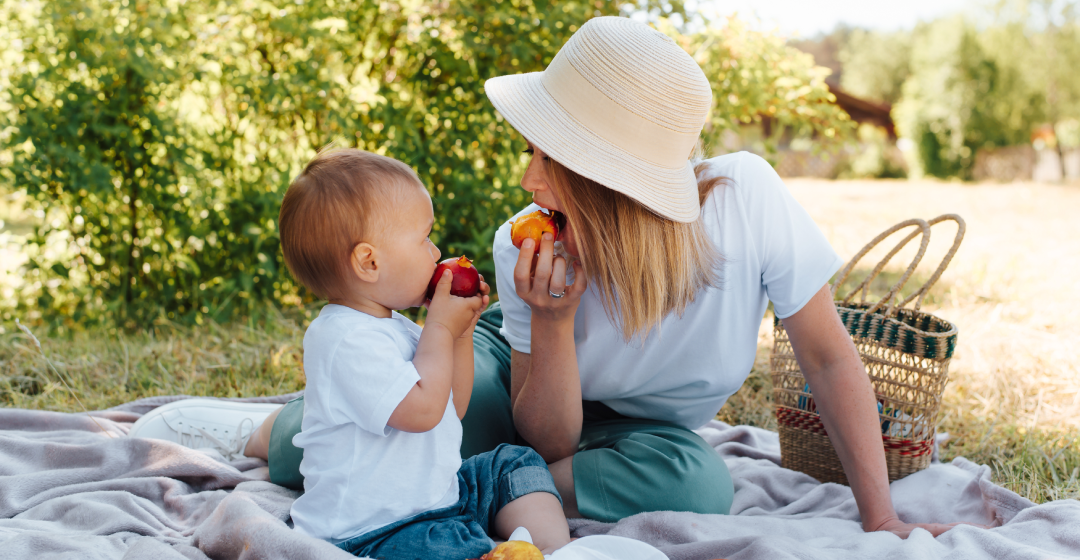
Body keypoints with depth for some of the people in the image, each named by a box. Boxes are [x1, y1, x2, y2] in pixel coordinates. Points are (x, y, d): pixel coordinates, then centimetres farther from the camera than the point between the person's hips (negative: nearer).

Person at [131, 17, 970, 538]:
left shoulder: (746, 197, -32)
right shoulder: (526, 250, -28)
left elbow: (829, 355, -22)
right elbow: (551, 441, -22)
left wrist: (881, 518, -23)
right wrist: (553, 318, -40)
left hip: (631, 429, 0)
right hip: (521, 368, 0)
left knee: (697, 483, -35)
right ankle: (283, 429, 7)